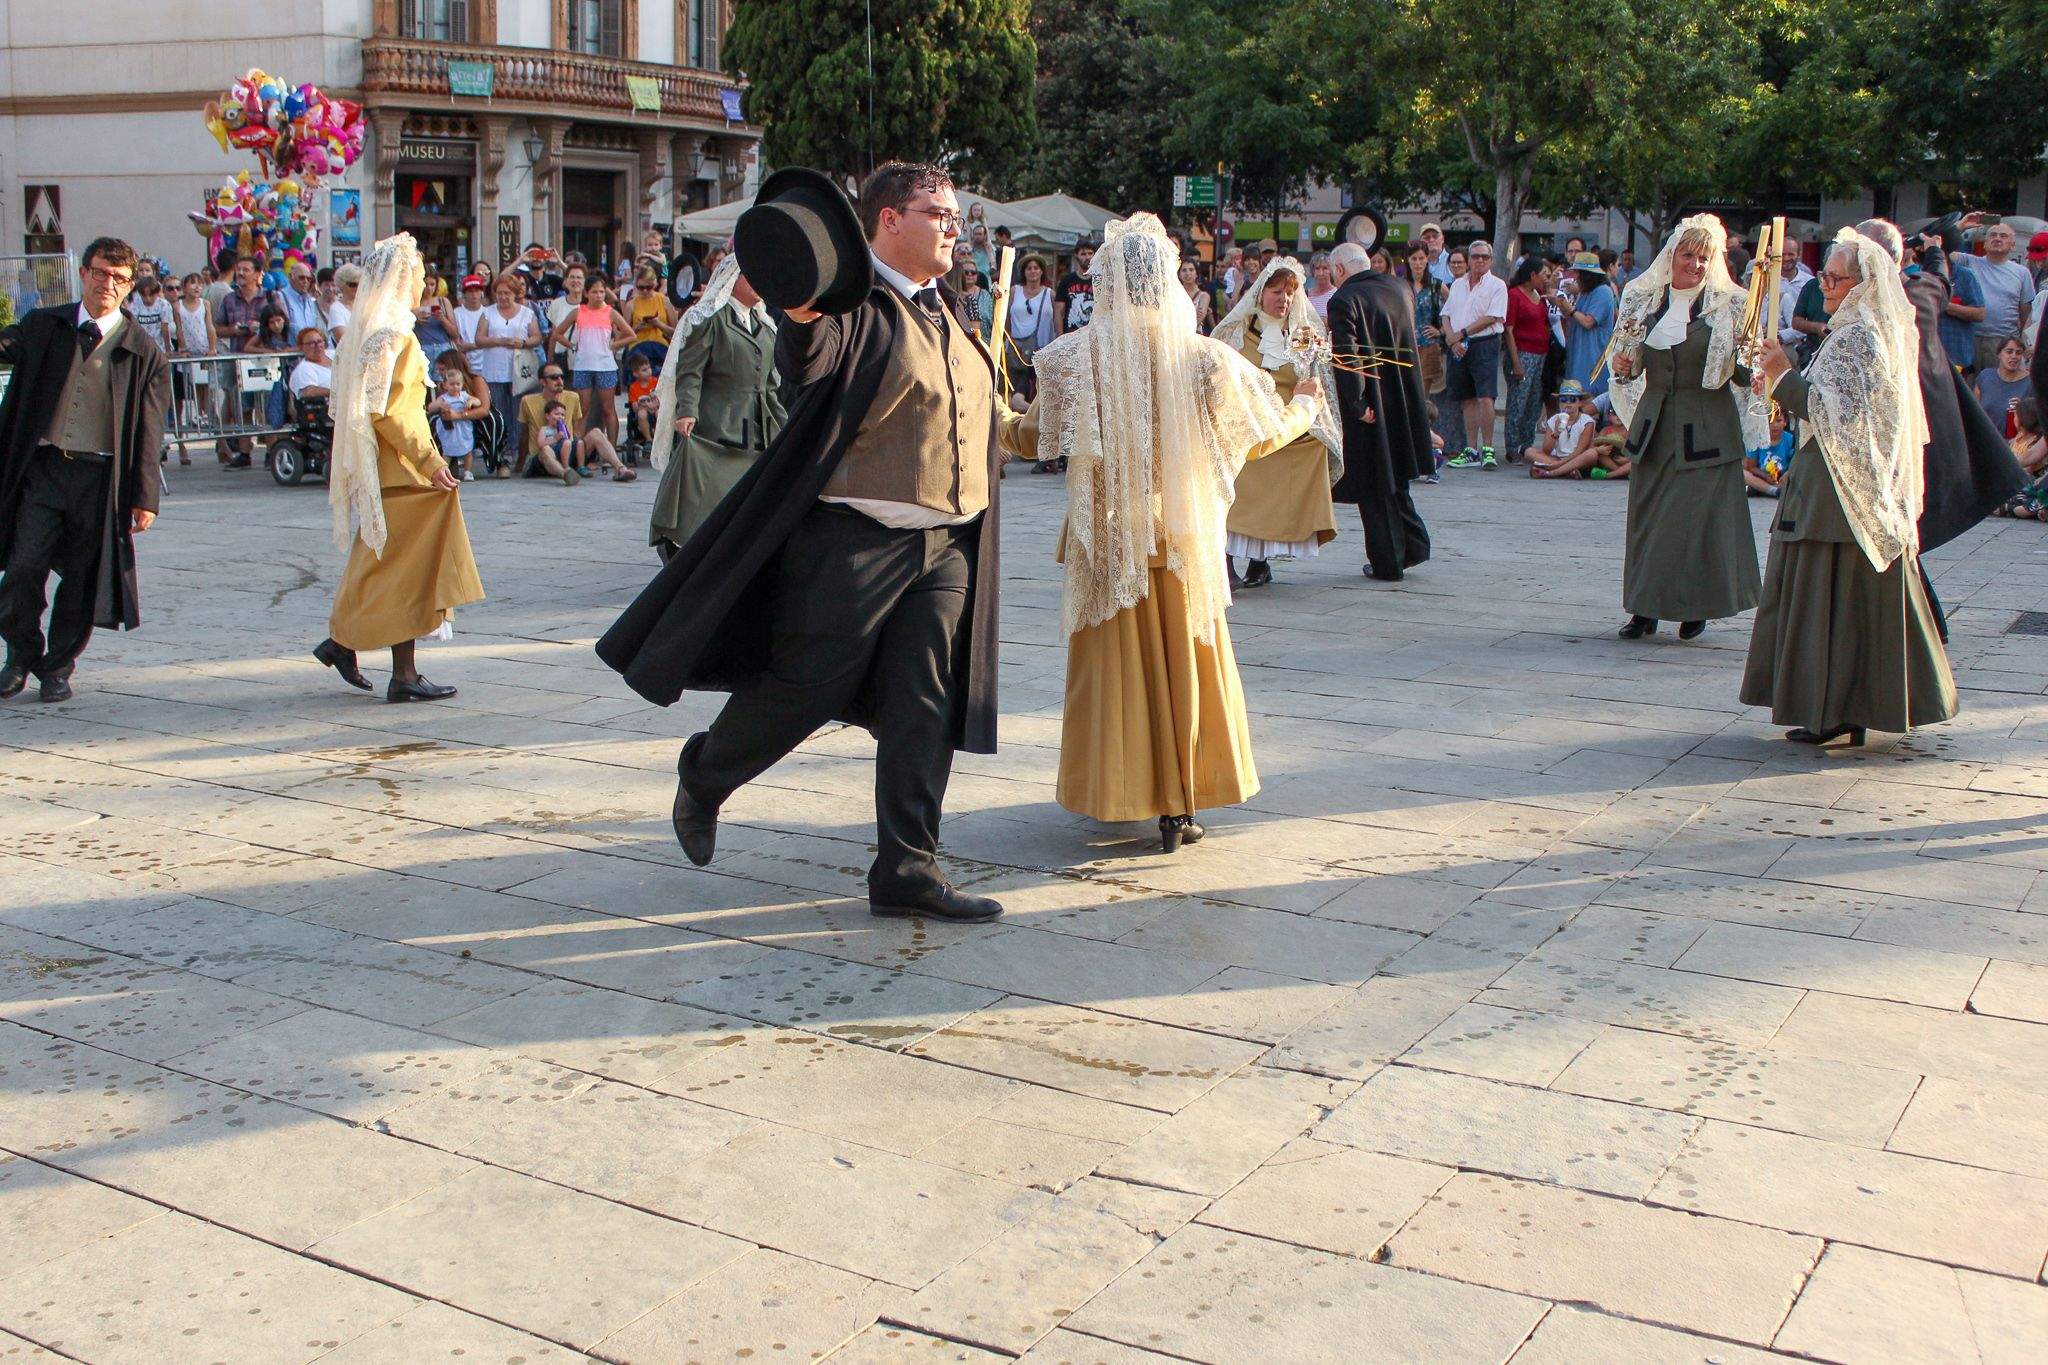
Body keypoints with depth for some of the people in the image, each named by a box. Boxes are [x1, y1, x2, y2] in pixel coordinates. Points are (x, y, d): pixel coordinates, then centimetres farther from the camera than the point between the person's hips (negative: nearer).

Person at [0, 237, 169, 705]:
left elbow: (149, 432, 1)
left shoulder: (143, 351, 2)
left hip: (100, 477, -1)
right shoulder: (42, 326, 10)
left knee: (82, 579, 5)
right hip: (42, 468, 1)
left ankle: (57, 667, 22)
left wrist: (144, 498, -2)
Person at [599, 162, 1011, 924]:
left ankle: (907, 870, 10)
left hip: (946, 546, 7)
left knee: (924, 710, 4)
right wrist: (801, 316, -48)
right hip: (856, 537, -7)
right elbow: (805, 365, -30)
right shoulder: (855, 304, -10)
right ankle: (703, 777, 28)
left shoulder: (946, 311, 16)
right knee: (806, 686, 1)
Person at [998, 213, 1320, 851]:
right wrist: (1304, 405, 27)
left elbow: (1029, 438, 1)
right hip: (1185, 536, 1)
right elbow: (1263, 437, 5)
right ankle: (1180, 805, 17)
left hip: (1105, 539, -1)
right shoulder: (1205, 357, -7)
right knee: (1185, 663, 12)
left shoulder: (1074, 358, -10)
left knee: (1115, 667, 11)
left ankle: (1121, 793, 18)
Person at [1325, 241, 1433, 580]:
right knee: (1393, 476, 23)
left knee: (1374, 488, 4)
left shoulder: (1343, 301, -15)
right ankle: (1413, 545, 22)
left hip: (1370, 403, -7)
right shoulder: (1399, 288, 6)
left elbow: (1346, 358, -23)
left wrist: (1357, 404, -19)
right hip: (1404, 401, 7)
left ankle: (1387, 562, 9)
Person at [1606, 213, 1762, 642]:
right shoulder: (1644, 301, 9)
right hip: (1655, 422, 4)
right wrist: (1622, 366, -5)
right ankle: (1646, 606, 12)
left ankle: (1696, 605, 7)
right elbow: (1631, 365, 16)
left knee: (1700, 510, -5)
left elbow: (1742, 374, -4)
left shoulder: (1728, 305, -1)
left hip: (1707, 425, -4)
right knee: (1647, 509, 5)